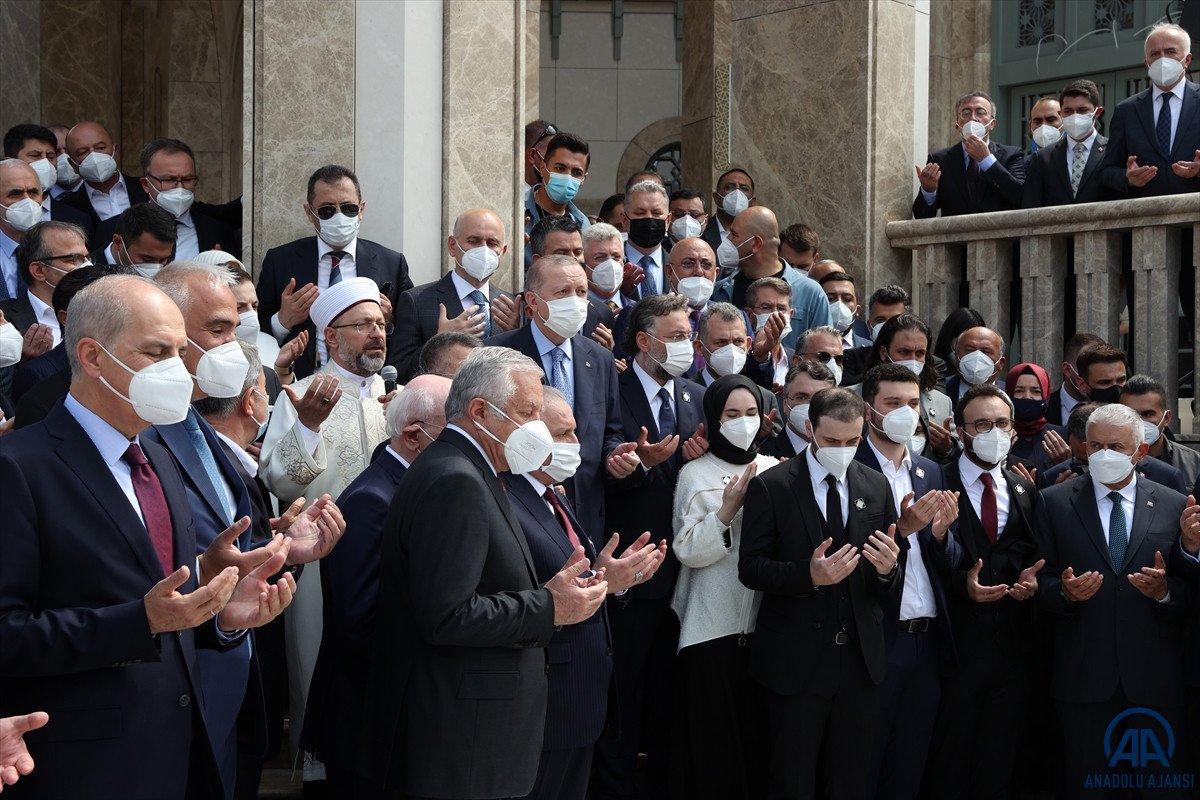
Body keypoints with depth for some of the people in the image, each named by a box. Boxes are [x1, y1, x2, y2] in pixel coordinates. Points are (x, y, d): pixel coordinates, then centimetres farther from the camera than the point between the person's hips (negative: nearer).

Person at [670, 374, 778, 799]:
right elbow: (688, 550, -7)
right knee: (715, 738, -1)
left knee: (761, 732, 4)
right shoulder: (695, 474, 1)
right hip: (714, 626, -3)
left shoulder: (774, 470, 10)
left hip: (766, 621, 3)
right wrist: (727, 510, -17)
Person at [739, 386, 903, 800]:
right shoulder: (771, 486, -5)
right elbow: (750, 568, -8)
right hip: (796, 660, -3)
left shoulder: (876, 487, 7)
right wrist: (809, 574, -24)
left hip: (861, 658, 4)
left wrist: (889, 569, -14)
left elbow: (894, 585, 10)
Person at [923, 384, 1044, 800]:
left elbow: (1033, 557, 14)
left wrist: (1031, 578, -8)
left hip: (1012, 645, 4)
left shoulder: (1026, 492, 11)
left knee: (999, 765, 10)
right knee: (949, 765, 4)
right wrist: (962, 582, -22)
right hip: (956, 644, -4)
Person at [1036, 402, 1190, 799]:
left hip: (1156, 680, 0)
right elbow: (1040, 580, 5)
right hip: (1084, 679, 0)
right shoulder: (1054, 502, 7)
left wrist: (1165, 591, -14)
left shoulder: (1174, 506, 8)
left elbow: (1190, 591, 6)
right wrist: (1064, 591, -16)